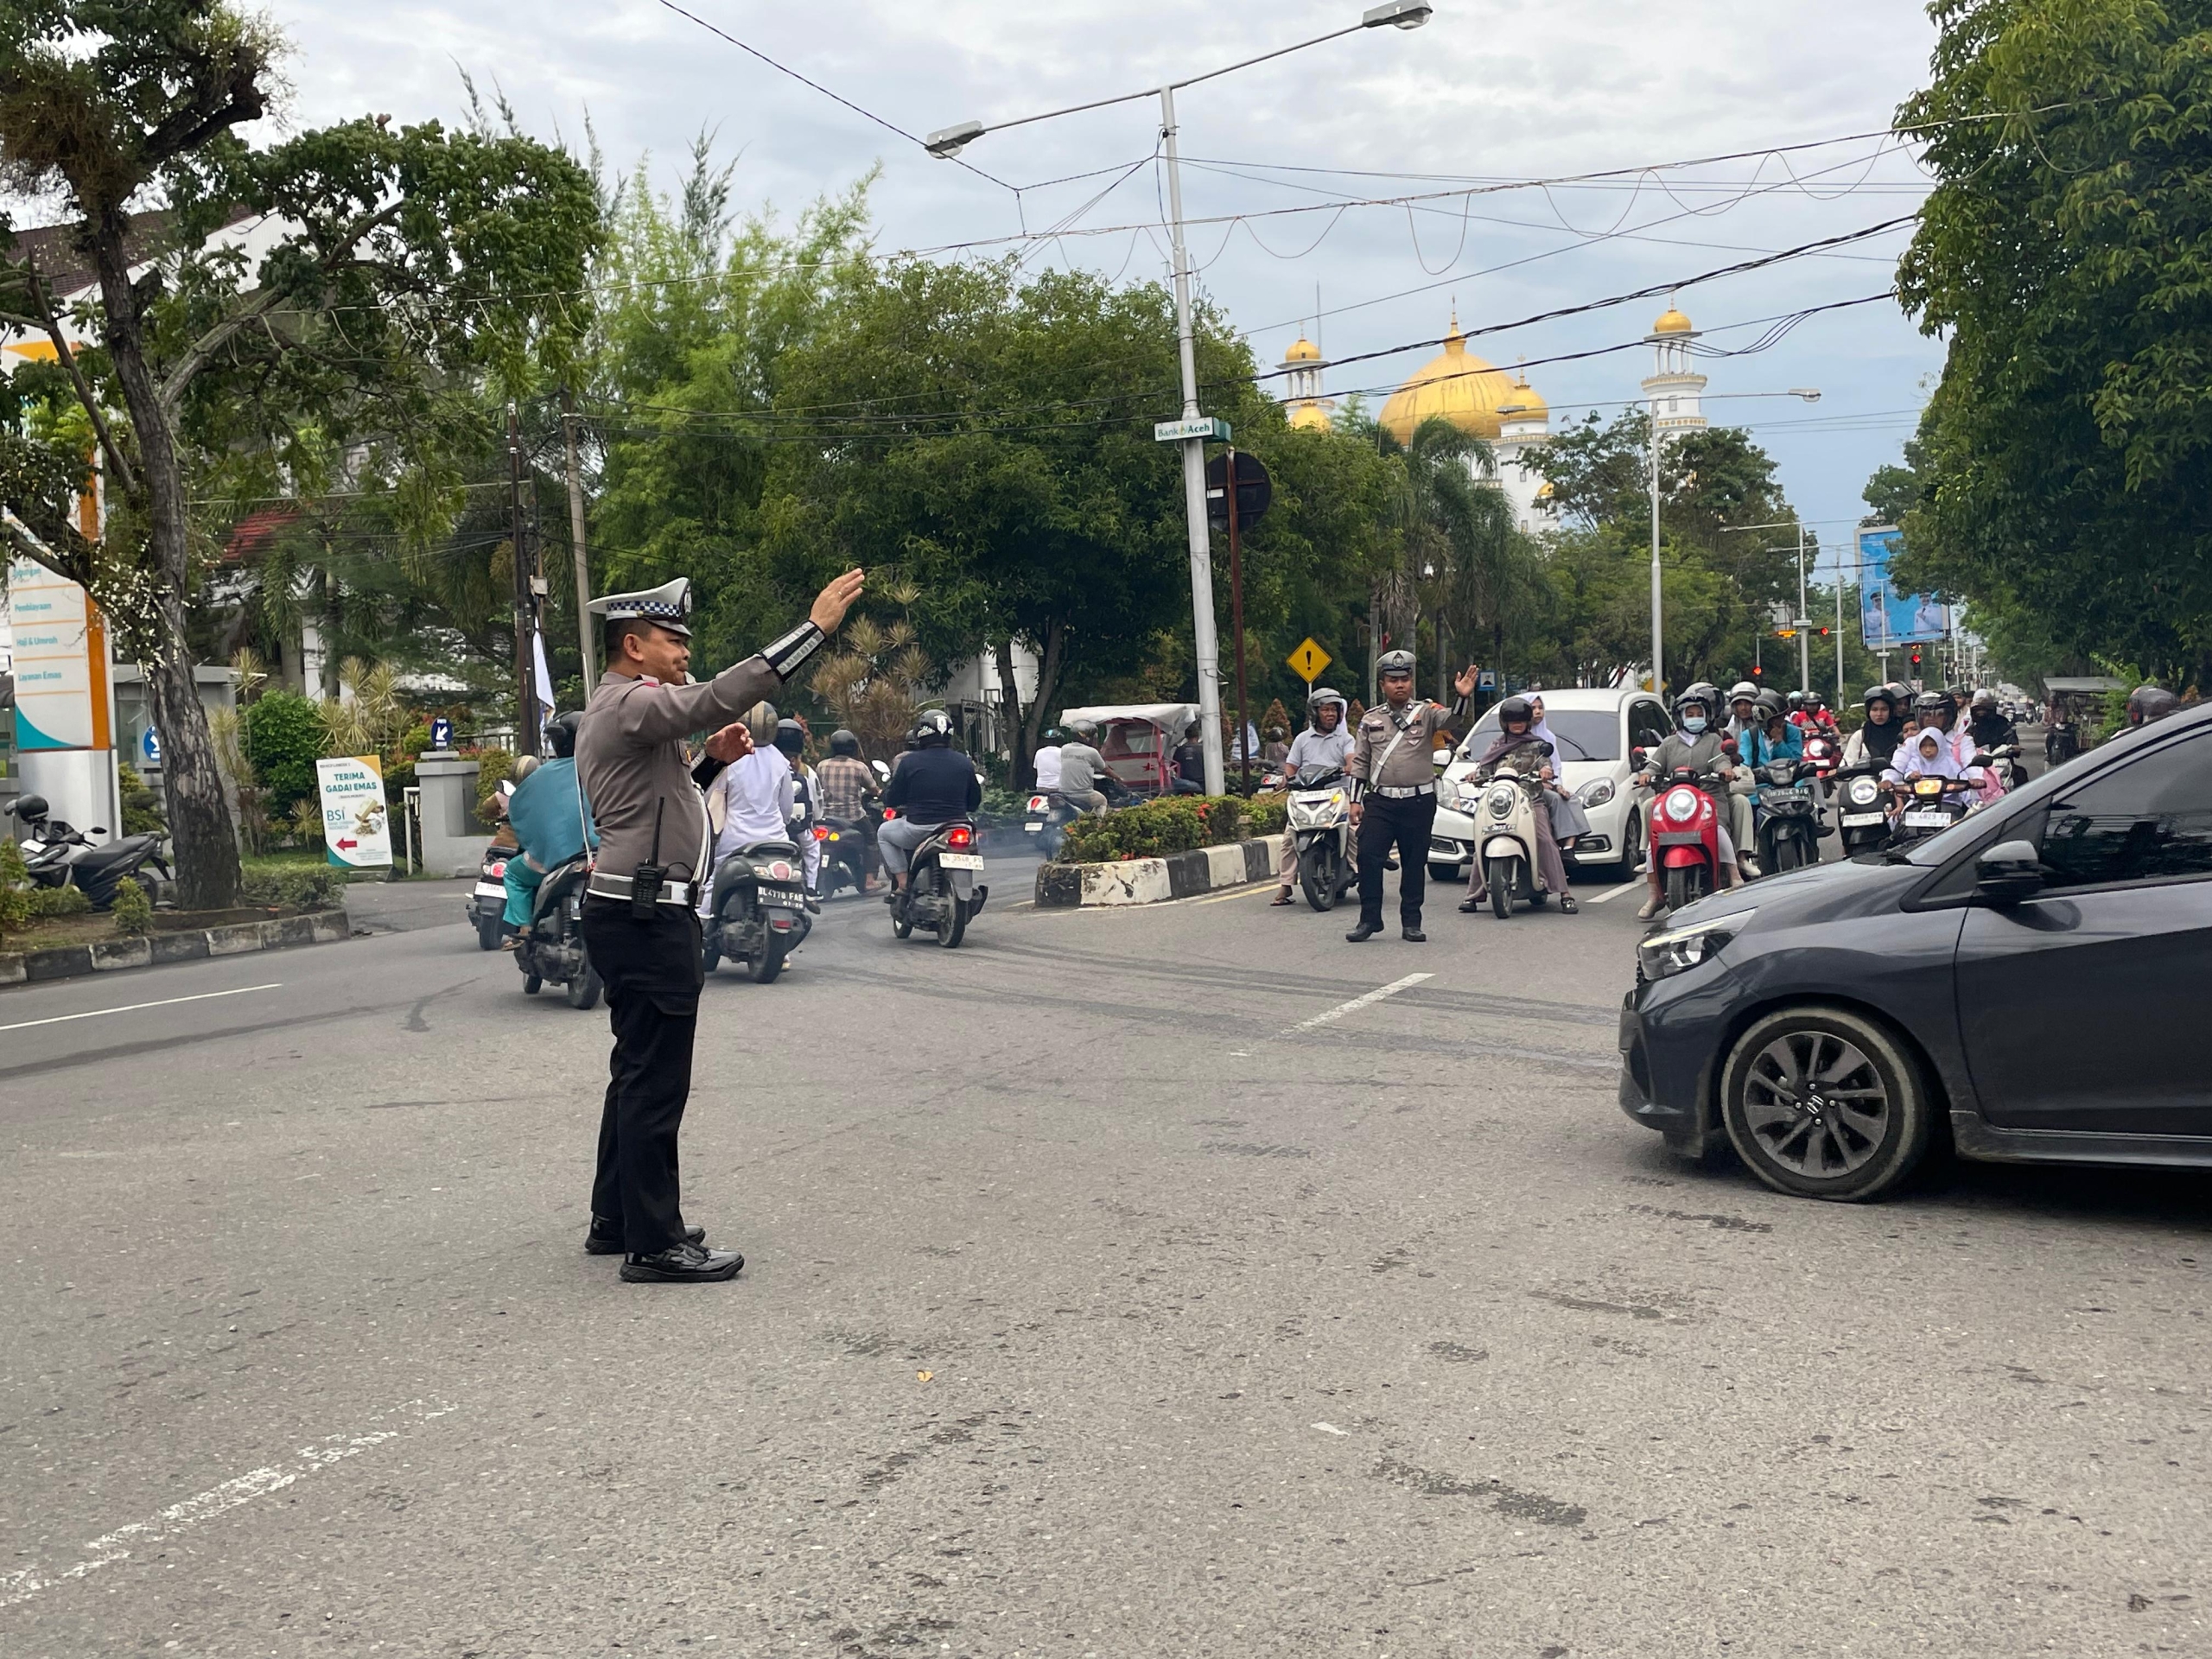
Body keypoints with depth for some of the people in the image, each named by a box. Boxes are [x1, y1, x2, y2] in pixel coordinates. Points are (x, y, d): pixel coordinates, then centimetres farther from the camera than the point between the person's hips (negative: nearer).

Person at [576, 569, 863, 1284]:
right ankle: (653, 1244, -2)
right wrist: (815, 627, -28)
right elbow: (721, 696, -28)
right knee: (655, 1082, -7)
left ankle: (616, 1219, 26)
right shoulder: (629, 705, -14)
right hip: (646, 914, -11)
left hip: (636, 912, 11)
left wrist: (710, 761, 9)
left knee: (637, 1075, 17)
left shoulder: (620, 711, 20)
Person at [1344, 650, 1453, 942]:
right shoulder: (1370, 720, 10)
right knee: (1368, 858, -6)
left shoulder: (1425, 712, 3)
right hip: (1380, 801, 1)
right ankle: (1369, 919, 4)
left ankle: (1411, 923, 13)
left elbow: (1451, 719, -18)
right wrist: (1356, 800, 5)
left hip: (1419, 801, -1)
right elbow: (1359, 762, 12)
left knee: (1415, 863, 5)